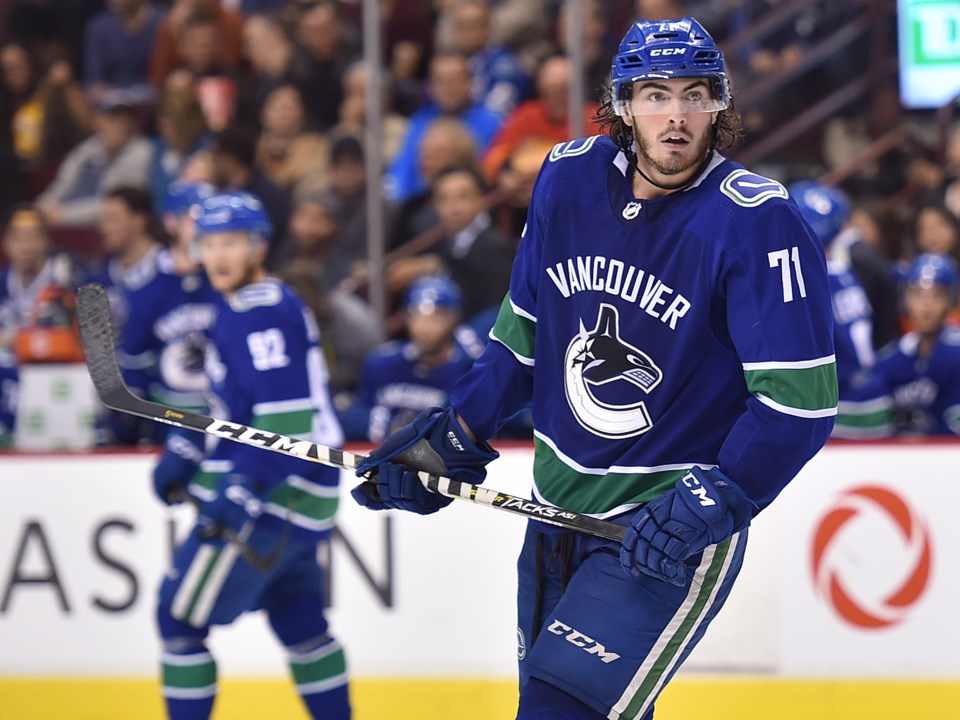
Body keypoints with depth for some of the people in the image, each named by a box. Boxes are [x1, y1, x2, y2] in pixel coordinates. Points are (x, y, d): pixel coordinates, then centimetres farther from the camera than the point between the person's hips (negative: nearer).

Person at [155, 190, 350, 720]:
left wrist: (240, 493, -28)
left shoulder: (260, 314, -18)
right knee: (299, 622, 20)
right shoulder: (237, 307, 14)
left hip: (274, 496, -11)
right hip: (292, 497, 11)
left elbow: (288, 418, -25)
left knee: (182, 616, -6)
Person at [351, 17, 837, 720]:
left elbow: (801, 398, -19)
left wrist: (716, 502, -26)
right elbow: (524, 326, 14)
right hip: (559, 504, 7)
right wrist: (455, 434, 8)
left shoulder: (760, 224, -18)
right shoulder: (570, 178, 0)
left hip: (671, 528, -6)